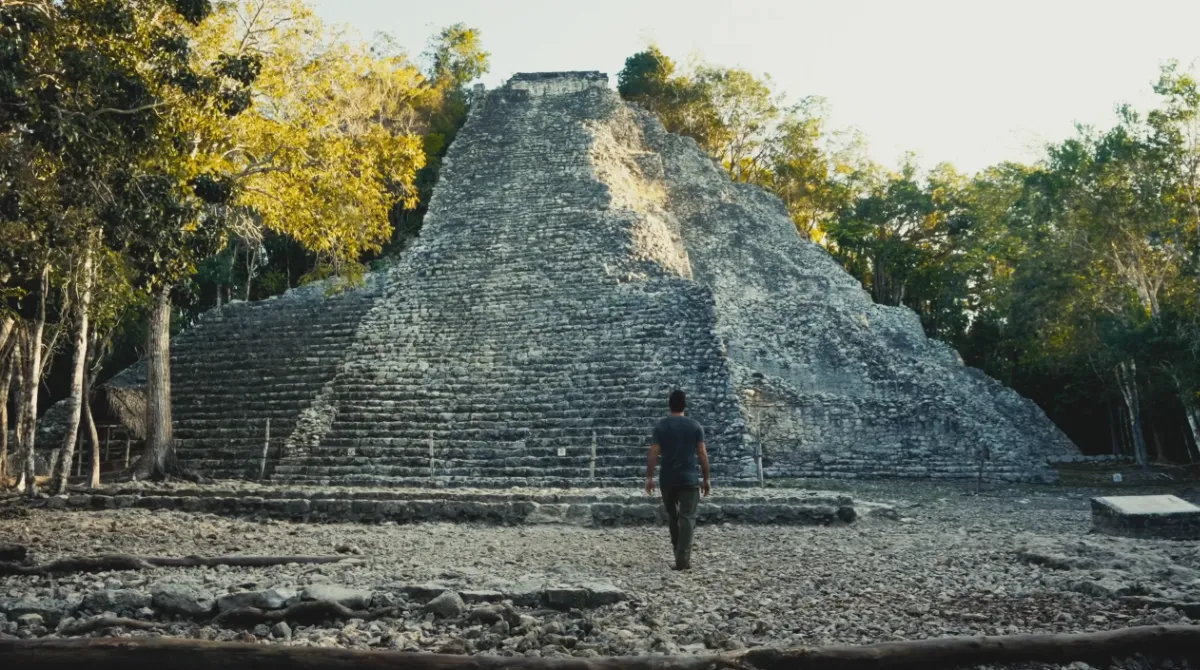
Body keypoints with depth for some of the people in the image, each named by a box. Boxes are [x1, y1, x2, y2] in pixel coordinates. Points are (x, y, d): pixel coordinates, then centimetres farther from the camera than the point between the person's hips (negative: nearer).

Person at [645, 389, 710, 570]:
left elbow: (653, 453, -5)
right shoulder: (695, 425, 1)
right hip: (690, 479, -1)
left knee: (673, 516, 18)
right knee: (687, 518, -2)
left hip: (667, 479, 2)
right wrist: (706, 479, 6)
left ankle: (679, 554, 25)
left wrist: (649, 477, 0)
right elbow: (702, 454, -1)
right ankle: (682, 560, -10)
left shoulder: (661, 425, 1)